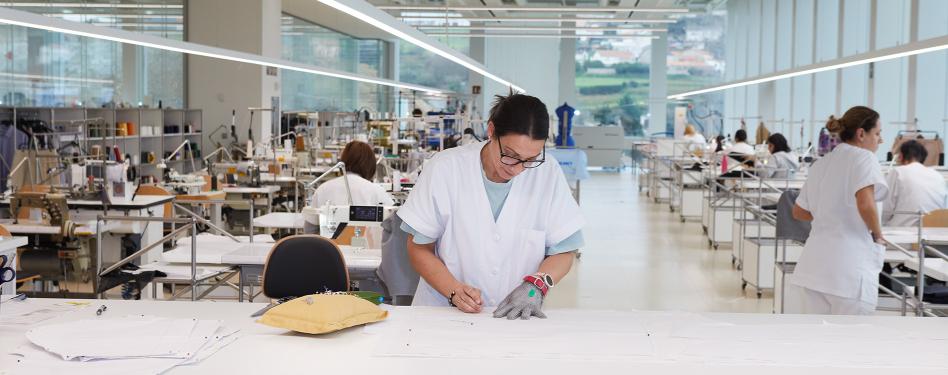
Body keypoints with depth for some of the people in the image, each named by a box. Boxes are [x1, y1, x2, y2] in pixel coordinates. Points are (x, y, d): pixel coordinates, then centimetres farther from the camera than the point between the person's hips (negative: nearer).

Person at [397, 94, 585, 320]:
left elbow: (563, 251, 4)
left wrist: (535, 287, -14)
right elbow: (419, 248, 0)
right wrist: (455, 291, -15)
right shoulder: (444, 169, -7)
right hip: (444, 312, -2)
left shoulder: (547, 172, -4)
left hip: (516, 318, 2)